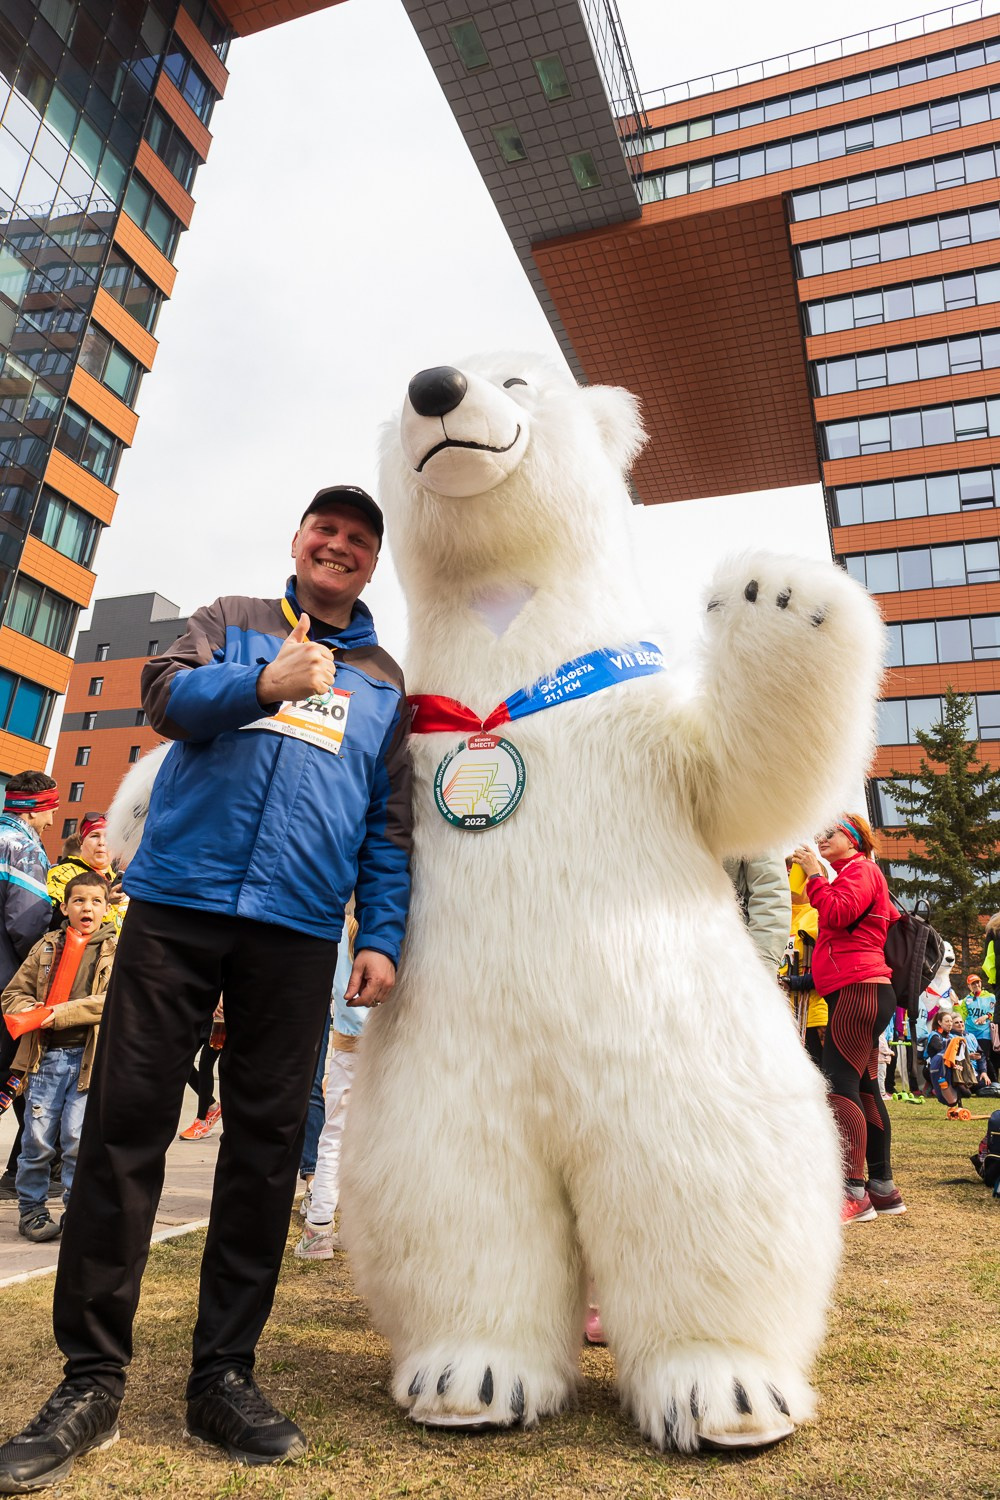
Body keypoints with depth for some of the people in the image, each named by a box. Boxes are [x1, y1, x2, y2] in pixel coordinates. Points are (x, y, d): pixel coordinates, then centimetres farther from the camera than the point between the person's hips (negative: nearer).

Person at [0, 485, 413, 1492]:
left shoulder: (386, 682, 17)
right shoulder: (231, 620, 16)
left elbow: (390, 827, 12)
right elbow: (166, 695, -2)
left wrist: (381, 938, 1)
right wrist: (264, 684, -20)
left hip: (297, 928, 1)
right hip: (177, 900, -1)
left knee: (266, 1141, 3)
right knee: (126, 1124, 0)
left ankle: (224, 1374, 18)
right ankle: (91, 1379, 15)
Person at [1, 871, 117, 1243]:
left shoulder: (117, 950, 1)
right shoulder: (47, 946, 10)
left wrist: (64, 1013, -16)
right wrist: (30, 1012, -9)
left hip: (91, 1057, -2)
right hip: (46, 1055, 2)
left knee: (78, 1138, -1)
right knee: (38, 1137, 6)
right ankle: (31, 1209, 24)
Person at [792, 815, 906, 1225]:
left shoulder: (860, 869, -4)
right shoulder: (854, 874, 25)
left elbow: (838, 914, -19)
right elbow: (893, 918, 27)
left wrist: (814, 873, -11)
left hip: (859, 990, -11)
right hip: (860, 993, 11)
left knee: (839, 1086, -15)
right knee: (863, 1088, 11)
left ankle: (854, 1193, -17)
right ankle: (883, 1189, 16)